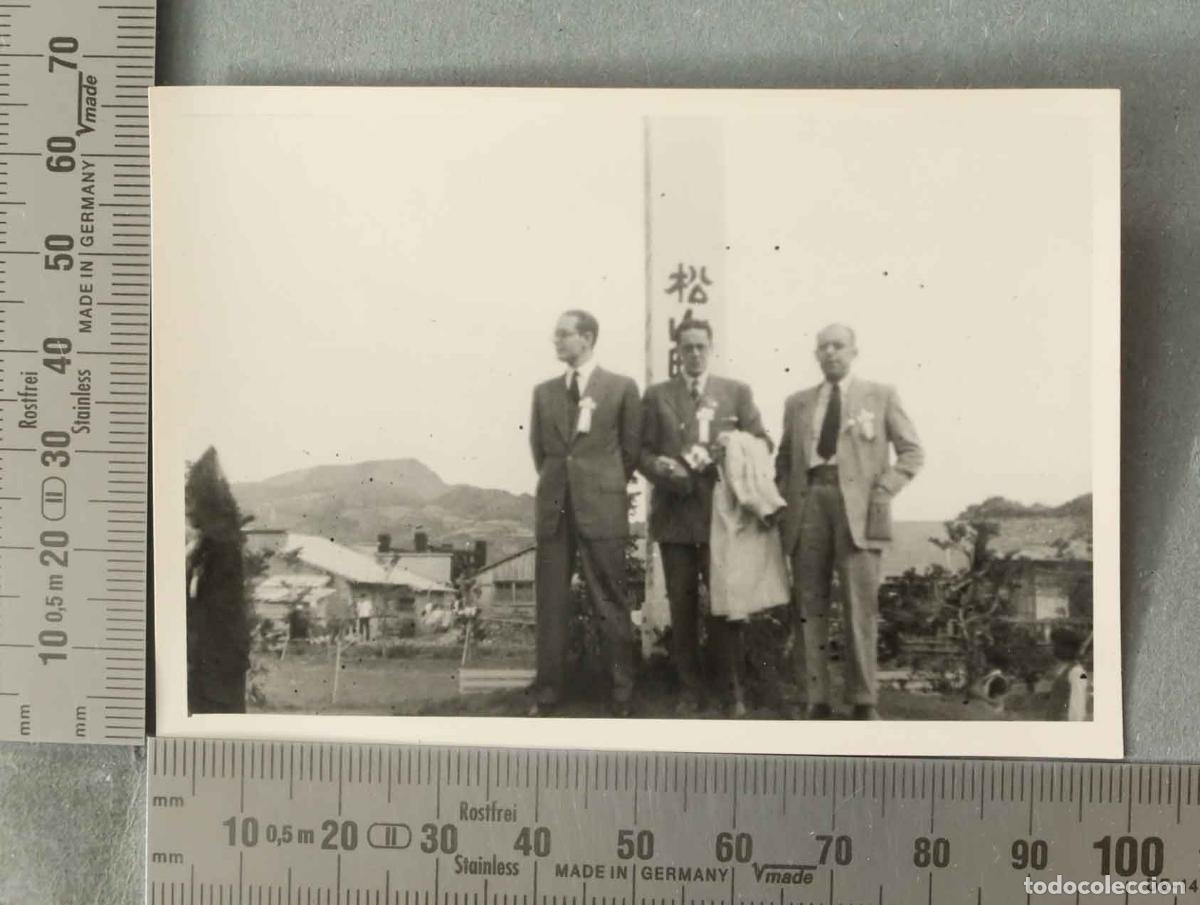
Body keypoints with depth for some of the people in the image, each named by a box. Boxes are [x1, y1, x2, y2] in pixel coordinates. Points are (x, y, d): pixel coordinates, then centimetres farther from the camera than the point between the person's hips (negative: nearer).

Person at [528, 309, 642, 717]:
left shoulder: (621, 387, 0)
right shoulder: (544, 391, 11)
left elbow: (631, 448, 6)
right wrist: (556, 482, 14)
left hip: (602, 507, -3)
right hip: (553, 506, 4)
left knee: (610, 602, 1)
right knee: (551, 602, 7)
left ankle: (622, 693, 12)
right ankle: (547, 693, 16)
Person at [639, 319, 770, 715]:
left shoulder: (737, 392, 9)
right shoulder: (656, 395, 10)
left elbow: (761, 442, 5)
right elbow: (642, 451, 6)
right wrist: (662, 468, -14)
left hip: (722, 512, -1)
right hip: (675, 512, 1)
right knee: (682, 604, 5)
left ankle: (731, 686, 13)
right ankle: (690, 687, 15)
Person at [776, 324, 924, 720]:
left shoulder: (881, 396, 12)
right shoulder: (797, 402, 19)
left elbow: (912, 452, 8)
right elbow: (783, 459, 23)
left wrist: (882, 492, -5)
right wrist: (786, 499, 6)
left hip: (858, 507, -2)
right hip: (808, 503, 3)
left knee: (859, 606, -6)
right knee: (810, 607, 1)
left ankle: (864, 702, 1)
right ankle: (817, 702, 5)